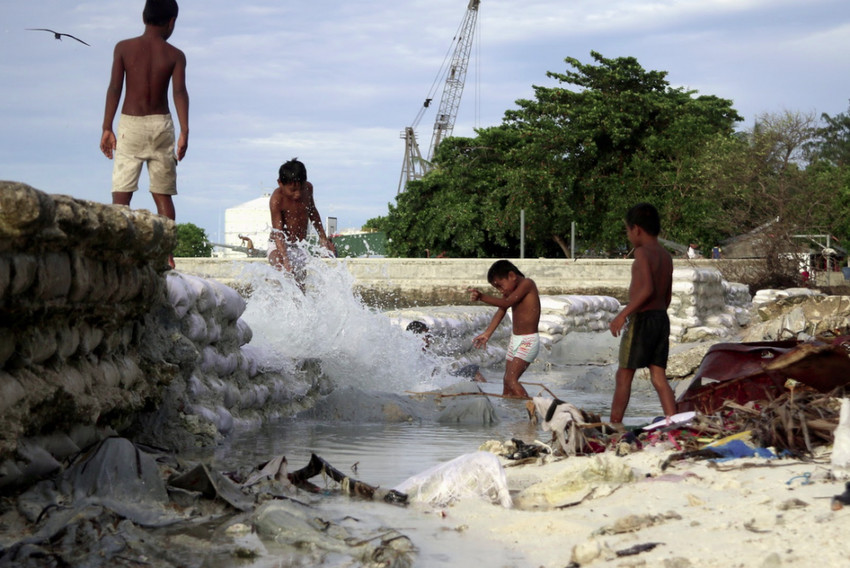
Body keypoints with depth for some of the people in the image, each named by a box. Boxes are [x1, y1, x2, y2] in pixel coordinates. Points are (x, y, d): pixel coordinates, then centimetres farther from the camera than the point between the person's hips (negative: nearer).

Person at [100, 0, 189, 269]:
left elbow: (114, 88, -3)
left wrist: (107, 128, -1)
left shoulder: (124, 48, 2)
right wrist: (184, 131, -14)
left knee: (121, 194, -2)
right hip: (161, 125, 1)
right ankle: (166, 254, 3)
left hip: (130, 125, -1)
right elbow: (179, 91, -9)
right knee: (163, 195, 7)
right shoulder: (175, 55, 2)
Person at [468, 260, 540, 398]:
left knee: (511, 379, -20)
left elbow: (506, 303, -26)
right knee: (506, 381, 10)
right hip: (515, 339, 9)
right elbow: (500, 313, 5)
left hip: (528, 341, -9)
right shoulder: (510, 290, 10)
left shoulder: (527, 284, -16)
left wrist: (482, 297, -33)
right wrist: (487, 334, -3)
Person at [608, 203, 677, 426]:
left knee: (624, 375, 2)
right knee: (659, 377, 5)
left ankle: (615, 423, 6)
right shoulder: (666, 256, 12)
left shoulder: (642, 252, -13)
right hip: (662, 318, 7)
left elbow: (647, 289, -23)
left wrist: (623, 314, -22)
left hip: (642, 318, -7)